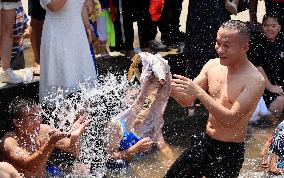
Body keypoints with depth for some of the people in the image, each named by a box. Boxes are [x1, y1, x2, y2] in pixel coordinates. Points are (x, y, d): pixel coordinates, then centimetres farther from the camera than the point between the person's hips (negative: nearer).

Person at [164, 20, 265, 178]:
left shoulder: (255, 80, -19)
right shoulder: (213, 65, -1)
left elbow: (231, 119, -26)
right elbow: (186, 100, 3)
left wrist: (199, 92, -31)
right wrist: (170, 87, -19)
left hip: (230, 151, -6)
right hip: (203, 141, 6)